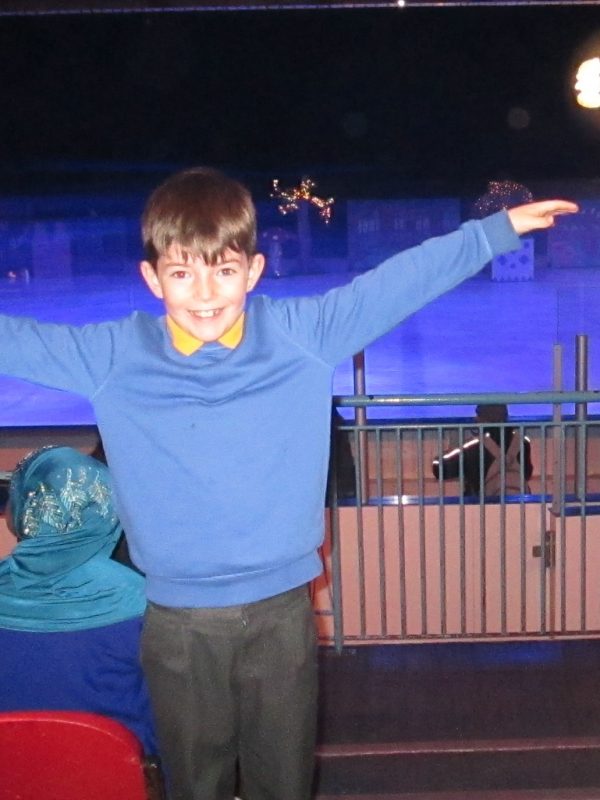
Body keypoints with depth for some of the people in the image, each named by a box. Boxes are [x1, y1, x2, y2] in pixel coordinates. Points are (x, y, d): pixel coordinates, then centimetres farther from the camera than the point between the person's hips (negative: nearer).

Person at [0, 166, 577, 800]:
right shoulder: (113, 355, -5)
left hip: (282, 612, 0)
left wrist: (499, 229, 0)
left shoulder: (304, 334, -5)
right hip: (177, 623, 0)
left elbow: (403, 279, -2)